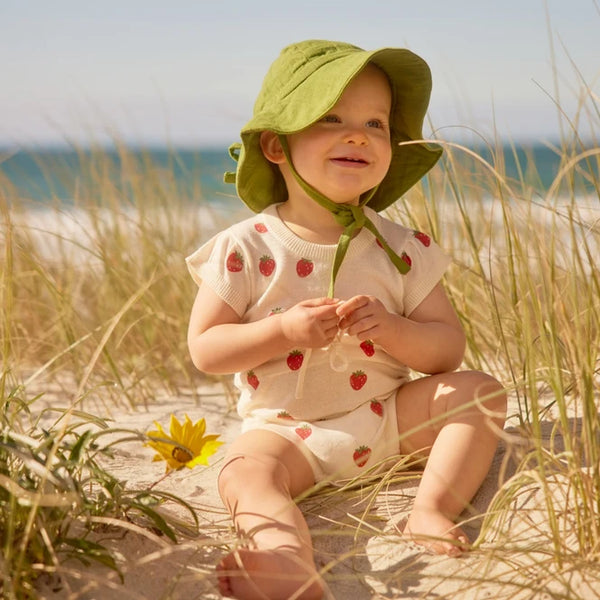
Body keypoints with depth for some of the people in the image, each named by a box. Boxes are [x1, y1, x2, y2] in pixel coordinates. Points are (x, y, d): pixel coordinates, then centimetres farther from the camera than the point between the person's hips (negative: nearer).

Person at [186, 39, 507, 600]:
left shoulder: (401, 250, -2)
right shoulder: (245, 250, -8)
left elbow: (448, 348, -2)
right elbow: (204, 349, -8)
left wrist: (390, 330, -23)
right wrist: (283, 330, -23)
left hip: (388, 416, 3)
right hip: (287, 427, -3)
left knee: (481, 390, -14)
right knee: (245, 469, -32)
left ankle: (432, 508, -24)